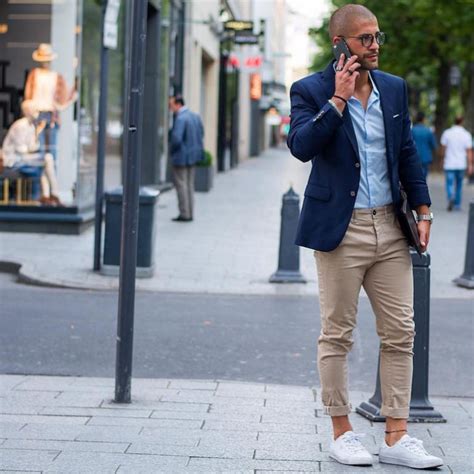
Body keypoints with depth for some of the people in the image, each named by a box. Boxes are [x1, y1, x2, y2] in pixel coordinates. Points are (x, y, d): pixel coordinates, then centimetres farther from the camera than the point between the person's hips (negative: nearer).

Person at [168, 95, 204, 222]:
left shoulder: (180, 119, -21)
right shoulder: (195, 116, 6)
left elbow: (176, 138, -27)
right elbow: (201, 133, 13)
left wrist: (172, 149, -9)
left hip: (181, 156, -9)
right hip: (193, 155, 9)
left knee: (181, 184, 0)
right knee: (189, 184, 15)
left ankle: (184, 214, 2)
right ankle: (189, 213, 19)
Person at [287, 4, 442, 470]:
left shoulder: (395, 88, 10)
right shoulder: (311, 91, -6)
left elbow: (407, 152, 16)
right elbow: (301, 146, -22)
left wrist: (422, 209, 12)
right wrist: (338, 99, -21)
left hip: (389, 228, 5)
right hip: (340, 229, -5)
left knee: (400, 333, 3)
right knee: (337, 334, 3)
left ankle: (396, 437, 9)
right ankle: (341, 432, 15)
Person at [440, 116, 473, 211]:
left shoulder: (446, 133, -3)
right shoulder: (466, 135, -3)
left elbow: (443, 148, 4)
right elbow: (469, 151, -6)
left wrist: (443, 159, 19)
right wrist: (470, 165, -4)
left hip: (449, 164, -1)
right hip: (461, 164, 1)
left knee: (450, 184, -1)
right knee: (459, 185, 15)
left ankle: (451, 197, -29)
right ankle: (457, 205, 20)